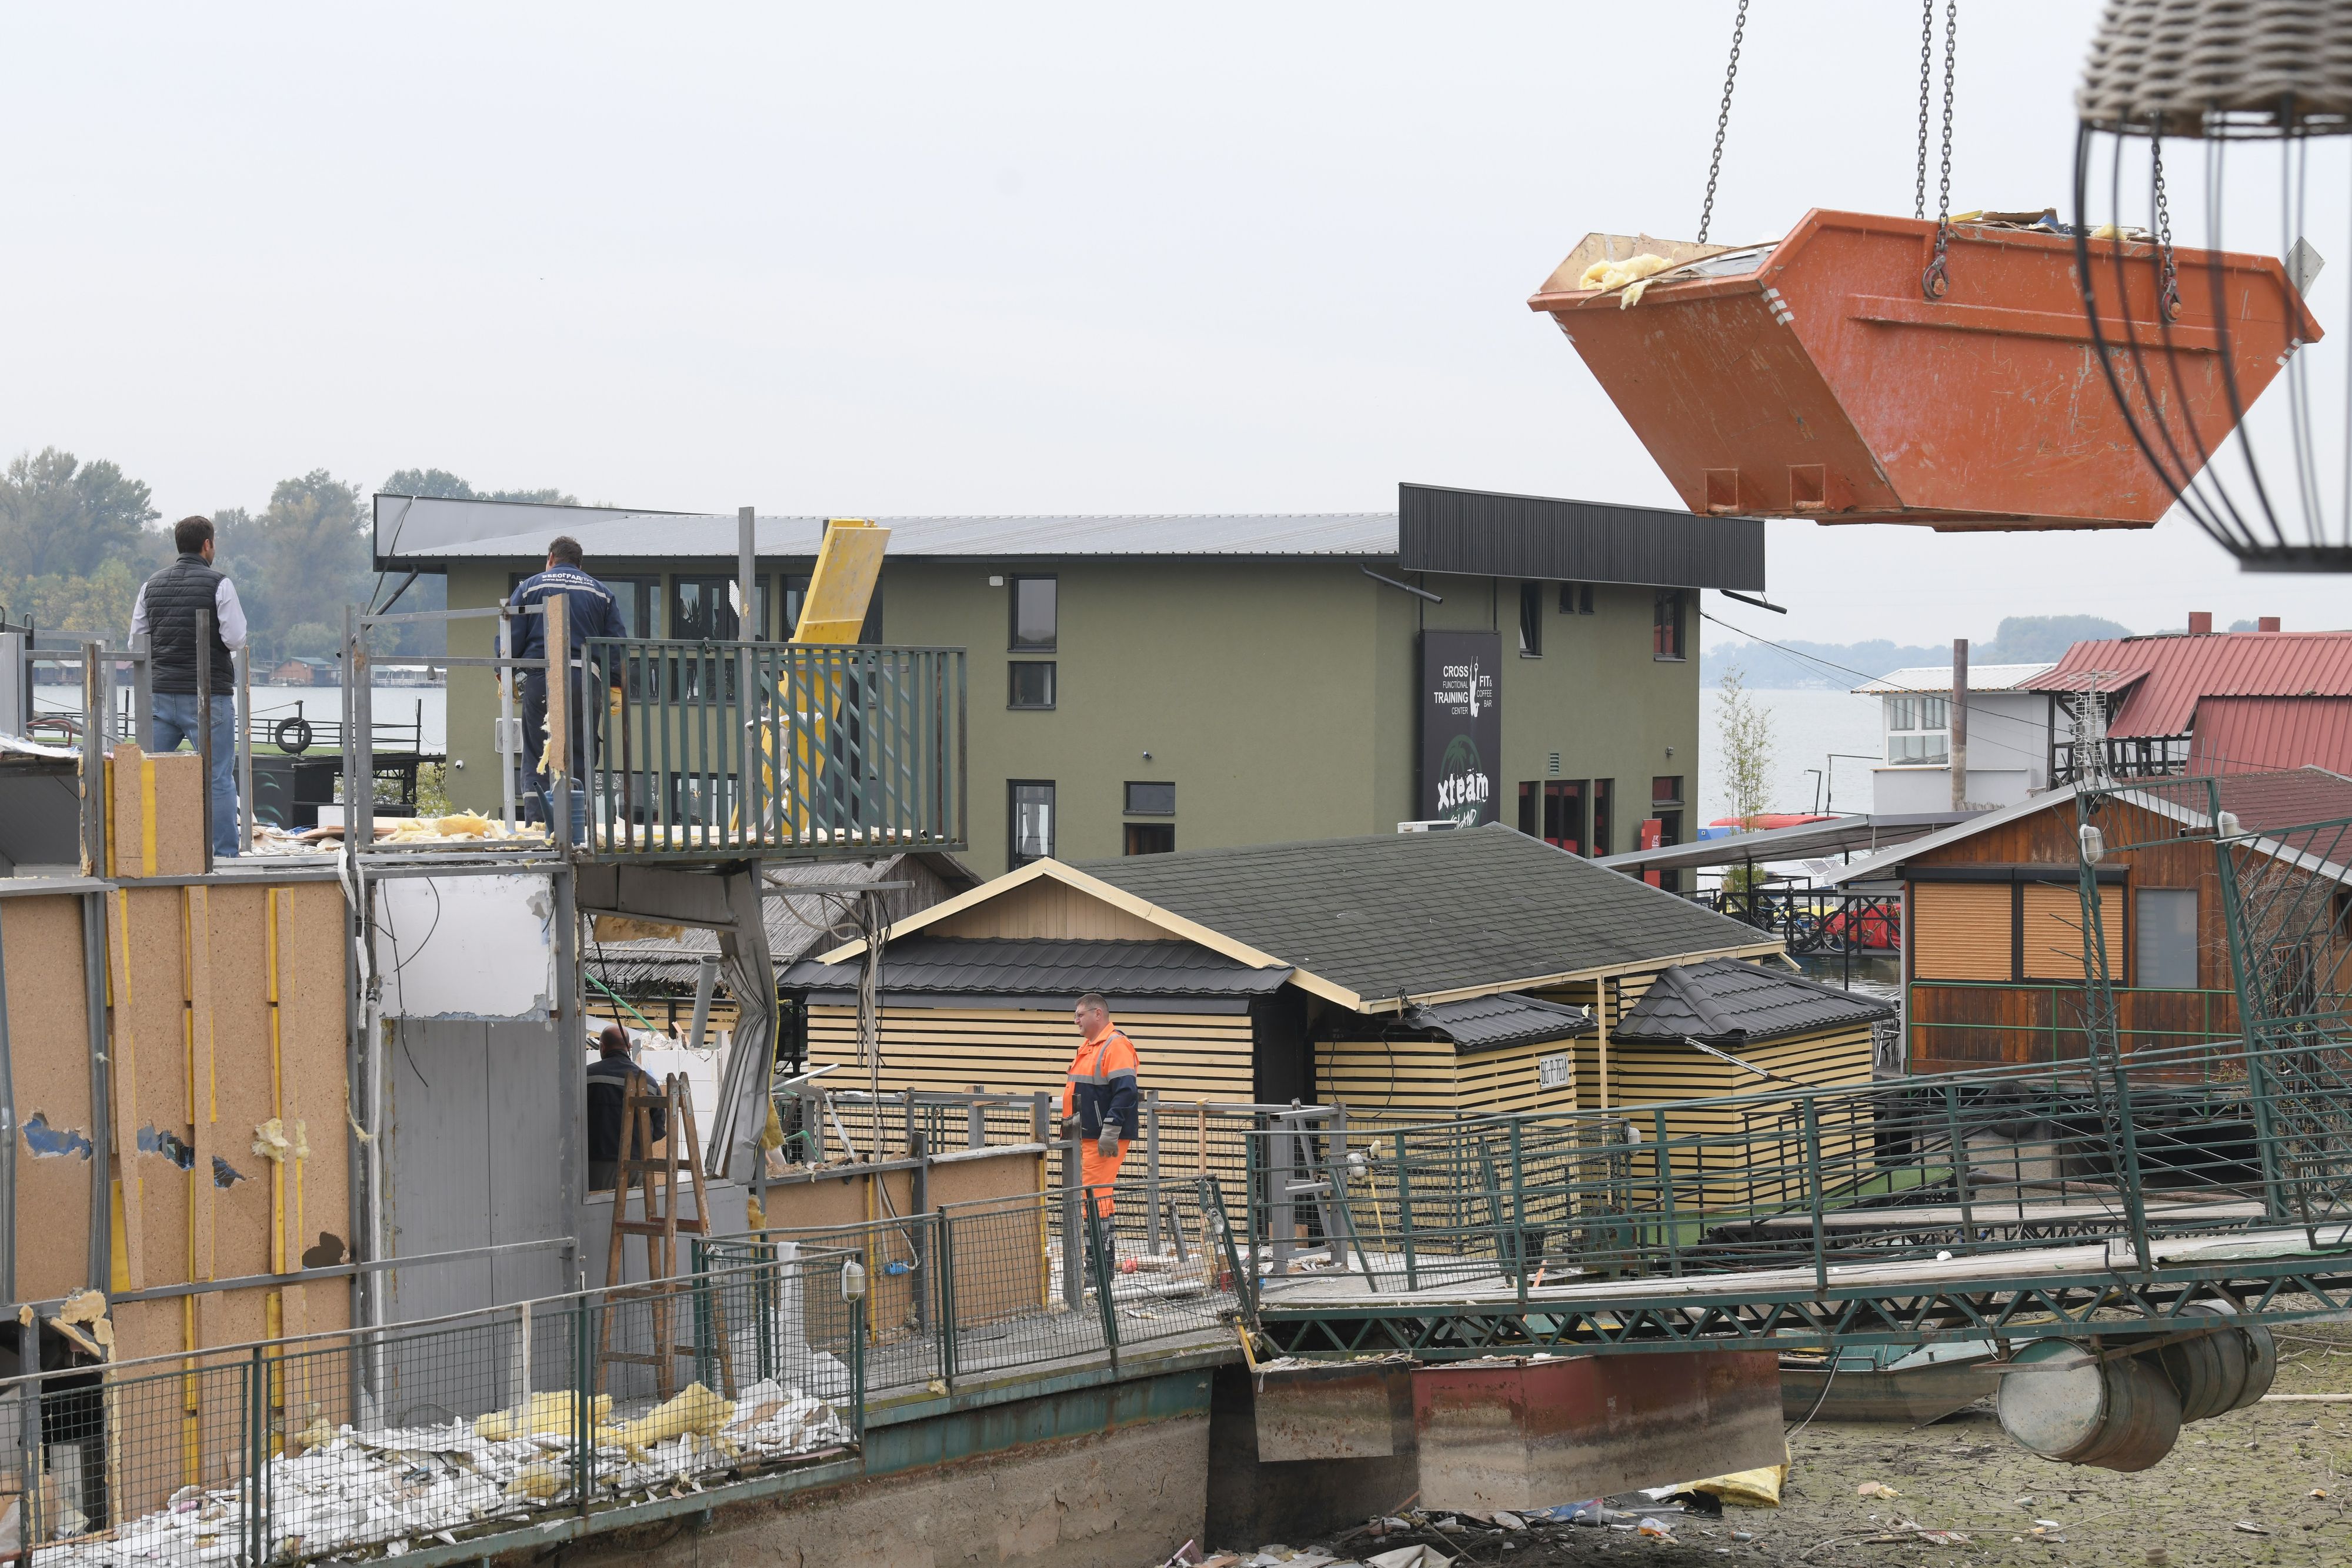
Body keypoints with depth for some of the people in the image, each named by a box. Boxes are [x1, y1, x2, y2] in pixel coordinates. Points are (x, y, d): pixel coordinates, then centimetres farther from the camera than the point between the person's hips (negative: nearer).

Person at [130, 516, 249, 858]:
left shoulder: (152, 585, 8)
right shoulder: (219, 583, -7)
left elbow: (136, 641, 10)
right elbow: (235, 638, -12)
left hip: (160, 692, 4)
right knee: (219, 778, 0)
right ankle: (225, 853, -2)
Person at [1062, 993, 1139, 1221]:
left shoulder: (1116, 1046, -14)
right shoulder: (1087, 1046, 18)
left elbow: (1125, 1092, -23)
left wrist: (1110, 1132, -26)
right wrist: (1071, 1123, 26)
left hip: (1104, 1141, -10)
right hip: (1086, 1137, 10)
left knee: (1095, 1194, -13)